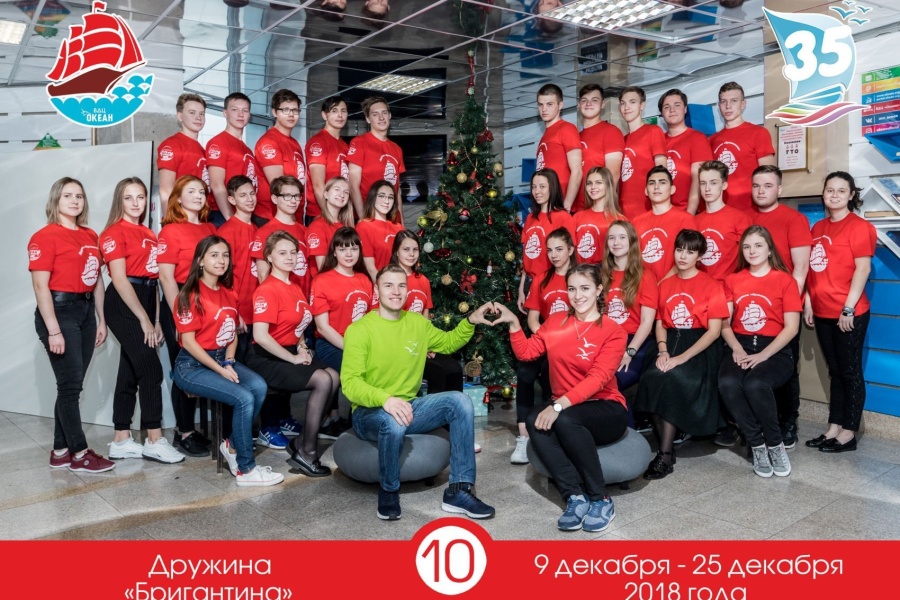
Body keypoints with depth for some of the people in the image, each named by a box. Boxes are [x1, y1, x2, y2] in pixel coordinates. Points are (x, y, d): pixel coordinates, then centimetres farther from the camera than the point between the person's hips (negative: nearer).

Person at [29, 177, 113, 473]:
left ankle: (60, 451, 21)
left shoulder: (90, 236, 13)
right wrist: (53, 330, -18)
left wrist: (101, 320, 12)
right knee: (70, 384, -3)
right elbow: (41, 286, -14)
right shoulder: (45, 236, -8)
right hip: (60, 310, -7)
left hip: (86, 311, 7)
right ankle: (79, 453, 8)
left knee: (72, 385, 11)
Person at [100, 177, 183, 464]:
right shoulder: (115, 232, -6)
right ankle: (155, 440, -3)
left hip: (146, 300, 7)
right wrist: (144, 319, -14)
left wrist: (156, 320, 8)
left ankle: (121, 441, 17)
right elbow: (119, 279, -12)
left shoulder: (149, 234, 16)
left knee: (131, 372, 10)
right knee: (151, 370, -10)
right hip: (123, 304, -7)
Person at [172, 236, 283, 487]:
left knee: (259, 387, -23)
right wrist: (220, 371, -17)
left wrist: (229, 362, -5)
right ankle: (245, 469, -11)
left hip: (222, 358, 6)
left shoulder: (228, 294, 11)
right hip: (193, 365, -6)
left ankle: (233, 446, -2)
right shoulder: (190, 295, -10)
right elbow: (188, 341, -14)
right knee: (244, 398, -26)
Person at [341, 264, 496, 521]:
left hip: (409, 407, 6)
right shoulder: (359, 330, -12)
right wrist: (384, 399, -39)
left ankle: (459, 491, -13)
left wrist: (470, 321, 4)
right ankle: (389, 492, -9)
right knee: (393, 423, -39)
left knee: (459, 401, -15)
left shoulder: (418, 323, 5)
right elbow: (350, 383, -20)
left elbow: (448, 343, 23)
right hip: (369, 412, -5)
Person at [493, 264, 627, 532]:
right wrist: (513, 323, -2)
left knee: (565, 419, -36)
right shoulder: (556, 322, 8)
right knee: (535, 420, -29)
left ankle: (601, 499, -20)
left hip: (606, 410, -4)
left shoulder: (613, 332, -7)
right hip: (564, 407, 4)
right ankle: (575, 497, -26)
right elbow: (526, 352, 12)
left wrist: (559, 405, -31)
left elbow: (597, 378, -20)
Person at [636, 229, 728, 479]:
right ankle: (666, 446, -15)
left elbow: (714, 330, -7)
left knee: (670, 380, -32)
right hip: (671, 344, 4)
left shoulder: (711, 285, -1)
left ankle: (665, 455, -22)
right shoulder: (665, 285, 13)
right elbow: (660, 323, 12)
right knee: (651, 378, -27)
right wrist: (663, 351, -8)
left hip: (699, 349, -4)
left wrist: (682, 358, -18)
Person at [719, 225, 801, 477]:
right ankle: (757, 445, -12)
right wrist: (737, 349, -12)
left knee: (755, 384, -35)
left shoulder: (784, 280, 4)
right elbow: (724, 323, 8)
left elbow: (791, 327, -3)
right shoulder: (732, 280, 14)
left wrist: (763, 355, -15)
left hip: (775, 350, -3)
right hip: (740, 347, 3)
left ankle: (775, 444, -10)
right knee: (727, 384, -31)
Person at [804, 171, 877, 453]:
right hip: (823, 312, 7)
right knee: (835, 372, 13)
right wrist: (808, 302, 8)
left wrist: (849, 308, -17)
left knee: (850, 372, 2)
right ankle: (833, 428, 21)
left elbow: (863, 268, -13)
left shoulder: (858, 226, -7)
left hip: (849, 313, -7)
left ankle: (849, 433, 11)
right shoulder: (818, 228, 12)